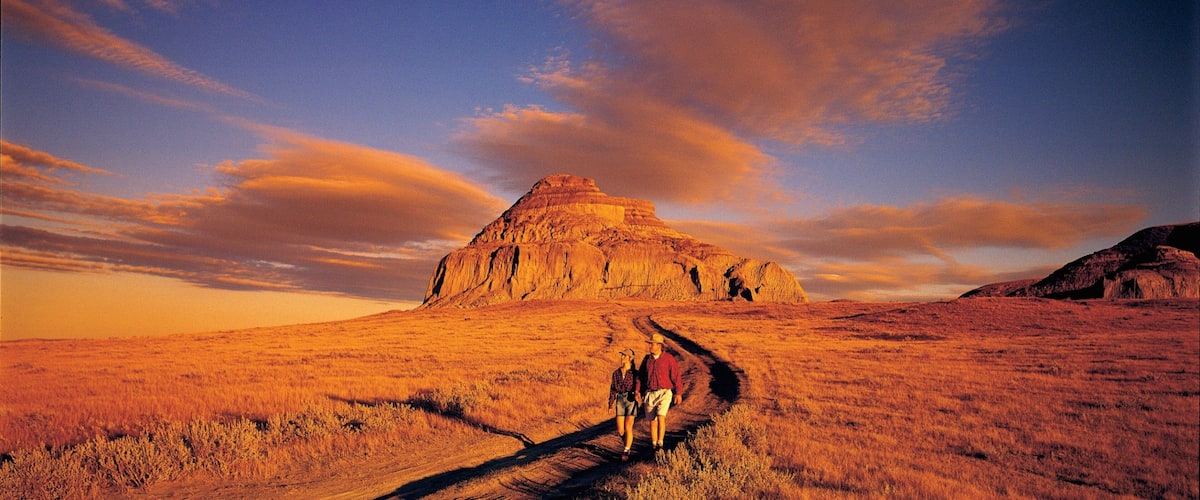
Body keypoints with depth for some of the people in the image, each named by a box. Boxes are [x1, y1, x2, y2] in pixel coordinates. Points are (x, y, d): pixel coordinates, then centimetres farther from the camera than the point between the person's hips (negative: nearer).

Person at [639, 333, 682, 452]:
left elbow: (675, 376, -5)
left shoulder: (668, 358, -6)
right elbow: (641, 376, 12)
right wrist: (640, 392, 7)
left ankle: (660, 444, -14)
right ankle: (654, 447, 17)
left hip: (664, 393, -4)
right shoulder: (647, 359, 7)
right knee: (652, 421, 6)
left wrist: (678, 393, -8)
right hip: (650, 394, 4)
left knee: (661, 417, -22)